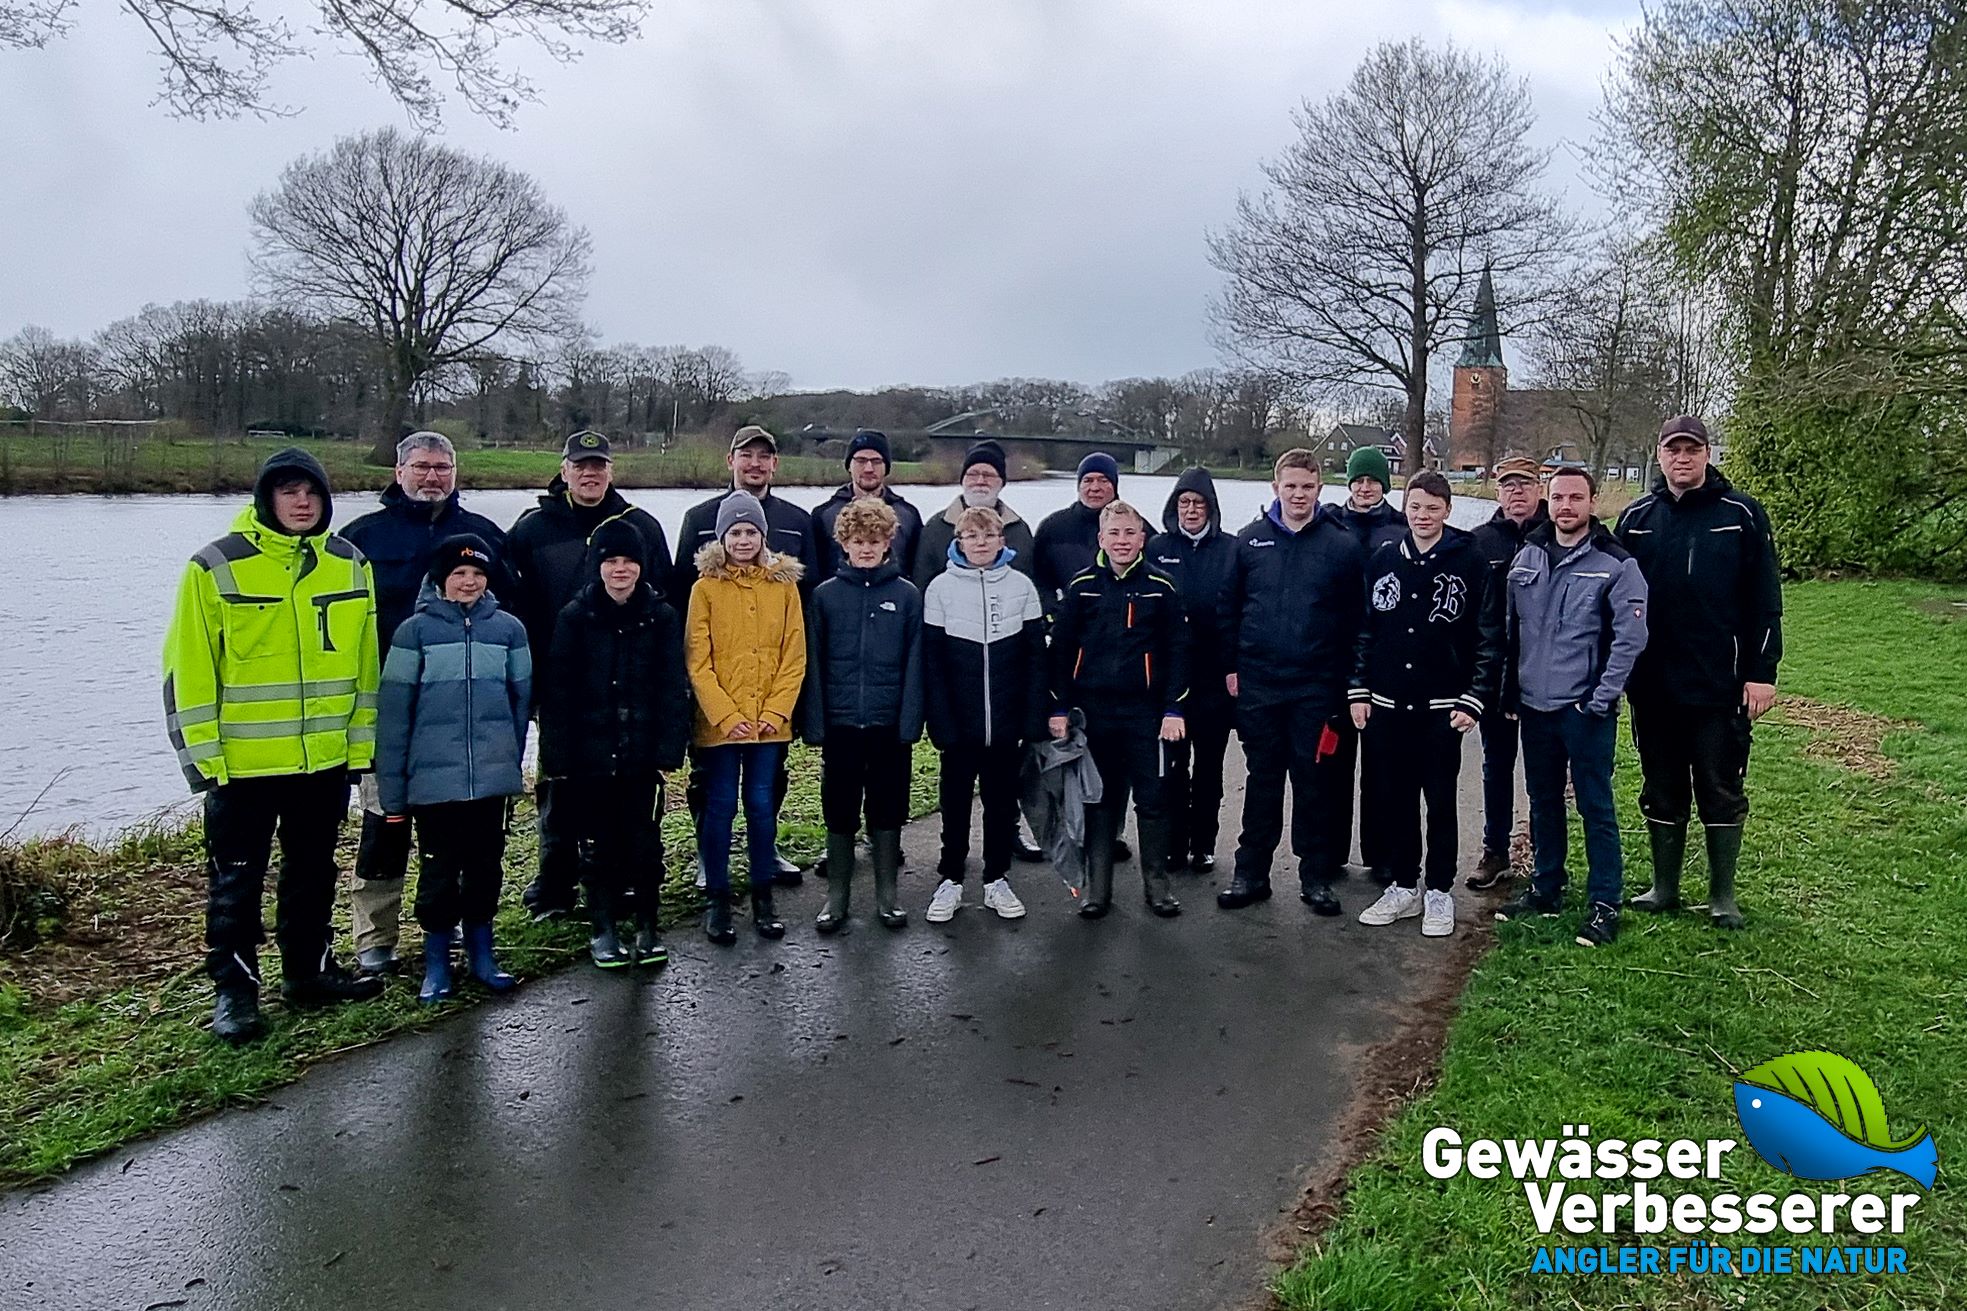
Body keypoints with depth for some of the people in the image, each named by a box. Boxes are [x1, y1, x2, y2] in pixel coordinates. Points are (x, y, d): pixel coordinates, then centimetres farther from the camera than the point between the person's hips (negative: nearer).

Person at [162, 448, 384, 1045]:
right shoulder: (216, 567, -8)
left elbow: (365, 661, 9)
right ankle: (233, 990, 20)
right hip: (242, 763, -4)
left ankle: (309, 970, 32)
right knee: (236, 881, 7)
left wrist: (362, 741, 7)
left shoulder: (350, 565, 5)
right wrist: (202, 755, -10)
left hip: (326, 759, 4)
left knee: (313, 872, 17)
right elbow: (188, 671, -7)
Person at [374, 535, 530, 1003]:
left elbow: (521, 701, 10)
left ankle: (481, 952, 26)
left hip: (492, 776, 2)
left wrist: (512, 760, 11)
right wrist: (391, 787, -4)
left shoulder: (508, 629, 3)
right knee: (439, 868, 6)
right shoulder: (415, 630, -3)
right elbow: (393, 712, -3)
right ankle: (436, 962, 21)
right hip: (434, 778, -2)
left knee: (486, 864, 11)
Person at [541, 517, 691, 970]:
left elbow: (674, 689, -1)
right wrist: (557, 755, -7)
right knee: (599, 844, 10)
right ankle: (605, 932, 23)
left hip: (641, 754, 0)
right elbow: (558, 690, -3)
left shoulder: (661, 617, 0)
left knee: (645, 842, 5)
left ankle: (648, 928, 21)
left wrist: (669, 749, -9)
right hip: (590, 754, 0)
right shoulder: (575, 617, -1)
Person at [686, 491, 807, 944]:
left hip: (770, 722, 2)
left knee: (762, 805, 8)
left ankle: (763, 897, 21)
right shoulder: (706, 588, -2)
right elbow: (698, 661, -6)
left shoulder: (784, 585, 4)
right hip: (720, 722, -2)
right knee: (720, 806, 5)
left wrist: (777, 711, -7)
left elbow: (794, 656, 3)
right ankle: (718, 901, 17)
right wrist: (726, 715, -13)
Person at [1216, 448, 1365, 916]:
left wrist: (1347, 681, -4)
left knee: (1314, 781, 6)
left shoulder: (1343, 545, -1)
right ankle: (1251, 872, 20)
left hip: (1316, 686, -2)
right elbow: (1230, 607, 7)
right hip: (1257, 683, 2)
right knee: (1262, 779, 11)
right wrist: (1230, 666, 3)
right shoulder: (1250, 540, 4)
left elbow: (1355, 618, -1)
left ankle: (1315, 876, 18)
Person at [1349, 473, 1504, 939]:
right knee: (1392, 799, 9)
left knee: (1441, 802, 5)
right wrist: (1359, 690, 5)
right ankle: (1403, 886, 22)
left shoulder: (1471, 563, -4)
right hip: (1386, 705, 3)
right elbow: (1365, 631, 10)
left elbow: (1490, 638, -3)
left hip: (1441, 708, -3)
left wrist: (1474, 700, -8)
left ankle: (1439, 892, 18)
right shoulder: (1382, 560, 6)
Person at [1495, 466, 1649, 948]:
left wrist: (1602, 699, -14)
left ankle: (1604, 903, 11)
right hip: (1534, 706, 5)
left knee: (1596, 806, 1)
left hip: (1585, 709, -5)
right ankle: (1546, 888, 29)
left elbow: (1630, 637, -10)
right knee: (1543, 801, 16)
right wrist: (1509, 691, 9)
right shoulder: (1526, 558, 7)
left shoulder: (1616, 564, -7)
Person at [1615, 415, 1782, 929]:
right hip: (1653, 686, 3)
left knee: (1722, 791, 7)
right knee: (1662, 791, 12)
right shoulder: (1637, 518, 6)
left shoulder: (1741, 514, -2)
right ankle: (1664, 887, 24)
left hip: (1720, 687, -3)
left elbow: (1765, 600, -2)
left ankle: (1722, 895, 19)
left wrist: (1762, 672, -6)